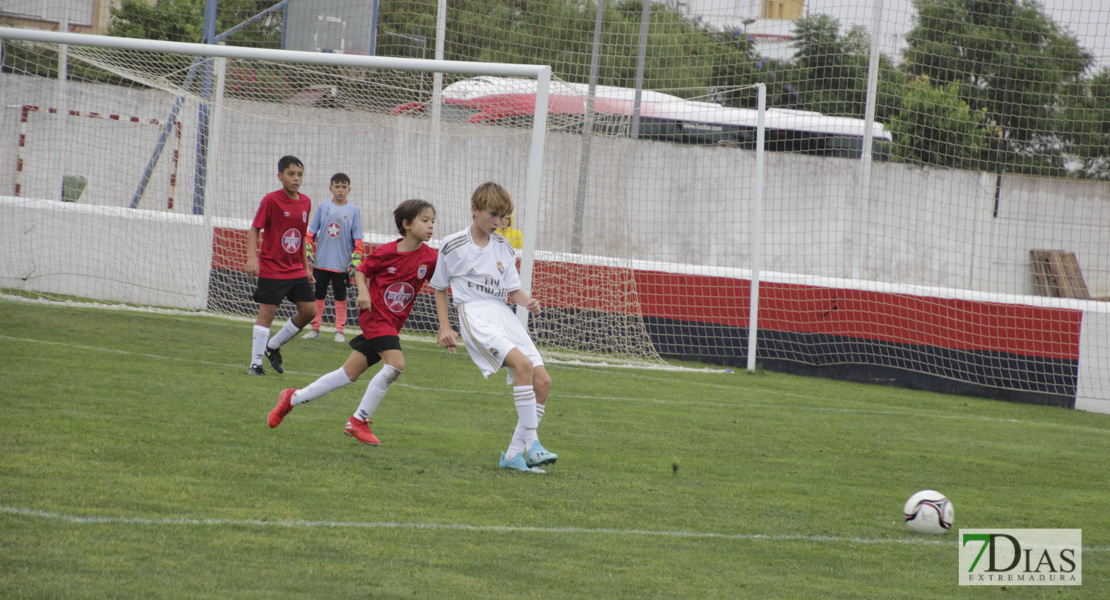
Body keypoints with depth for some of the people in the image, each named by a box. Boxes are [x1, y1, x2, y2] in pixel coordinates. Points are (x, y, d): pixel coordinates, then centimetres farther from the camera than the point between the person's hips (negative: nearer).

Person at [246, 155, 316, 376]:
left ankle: (273, 346, 20)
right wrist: (252, 257, -25)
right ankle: (255, 363, 2)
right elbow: (254, 229, -11)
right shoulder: (271, 200, -10)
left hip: (296, 270, 6)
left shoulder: (305, 202, 7)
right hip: (272, 268, -6)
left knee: (309, 310, 2)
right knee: (267, 312, -6)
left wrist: (306, 266, 18)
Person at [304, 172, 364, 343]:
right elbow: (311, 233, 7)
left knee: (341, 297, 3)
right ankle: (315, 328, 15)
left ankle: (339, 331, 10)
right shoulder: (322, 207, 4)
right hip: (321, 263, 1)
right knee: (318, 295, 7)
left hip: (342, 264, -1)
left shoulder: (353, 210, 0)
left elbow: (357, 240, 1)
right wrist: (307, 254, 1)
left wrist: (356, 261, -6)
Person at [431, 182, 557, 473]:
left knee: (542, 381, -7)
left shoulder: (503, 248, 14)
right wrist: (444, 327, 4)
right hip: (474, 314, -6)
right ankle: (532, 443, -28)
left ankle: (514, 453, 1)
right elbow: (439, 288, 11)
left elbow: (513, 290, 13)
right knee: (522, 363, -29)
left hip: (504, 314, 6)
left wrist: (527, 301, -9)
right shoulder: (453, 246, 2)